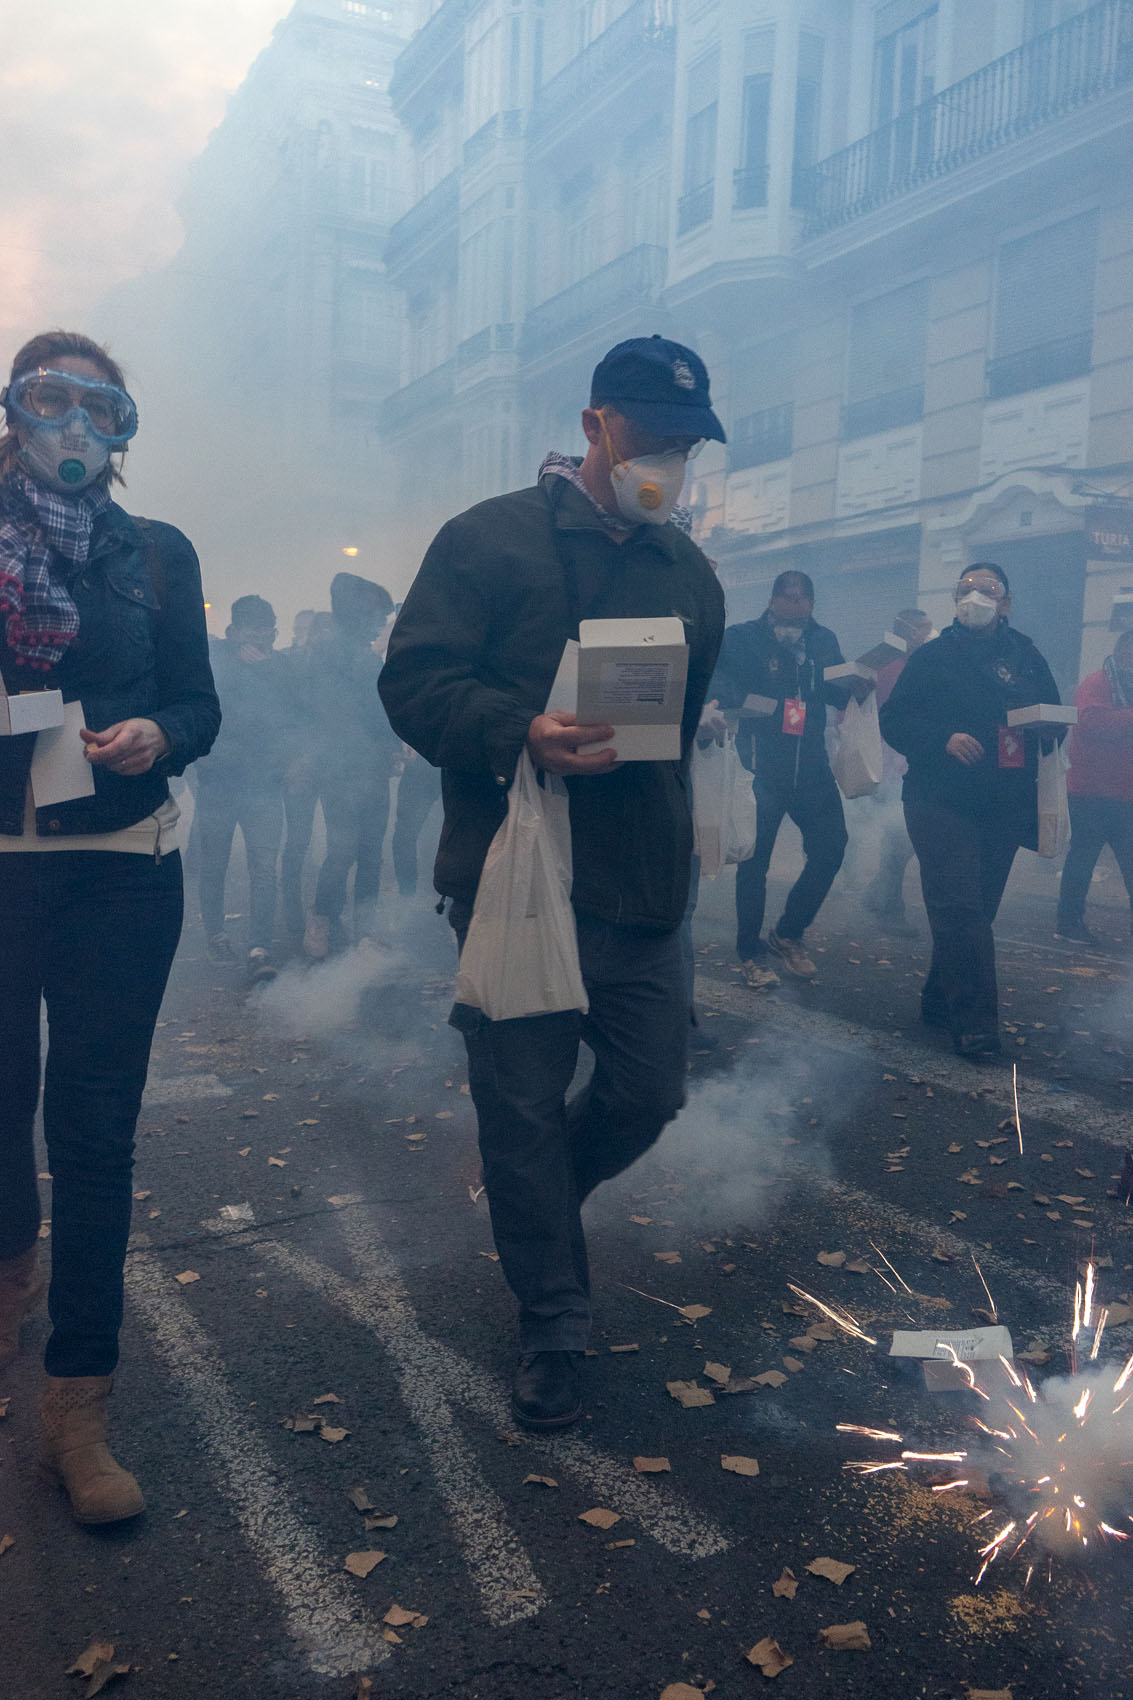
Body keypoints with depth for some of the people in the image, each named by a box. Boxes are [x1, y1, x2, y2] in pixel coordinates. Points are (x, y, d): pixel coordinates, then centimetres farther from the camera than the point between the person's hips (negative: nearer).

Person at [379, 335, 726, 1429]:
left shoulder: (689, 572, 17)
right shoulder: (489, 539, -2)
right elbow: (414, 681, -9)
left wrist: (681, 838, 14)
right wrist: (520, 734, -26)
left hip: (641, 888, 5)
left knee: (648, 1093, 8)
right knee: (523, 1109, 3)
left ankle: (533, 1206, 40)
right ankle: (552, 1325, 23)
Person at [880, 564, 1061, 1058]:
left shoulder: (1026, 657, 14)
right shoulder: (933, 656, 3)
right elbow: (893, 720, -3)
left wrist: (1036, 724, -7)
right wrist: (944, 739, -19)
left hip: (1005, 808, 4)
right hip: (941, 801, -4)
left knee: (975, 910, 9)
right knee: (960, 910, -12)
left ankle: (940, 1001, 23)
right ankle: (974, 1023, -11)